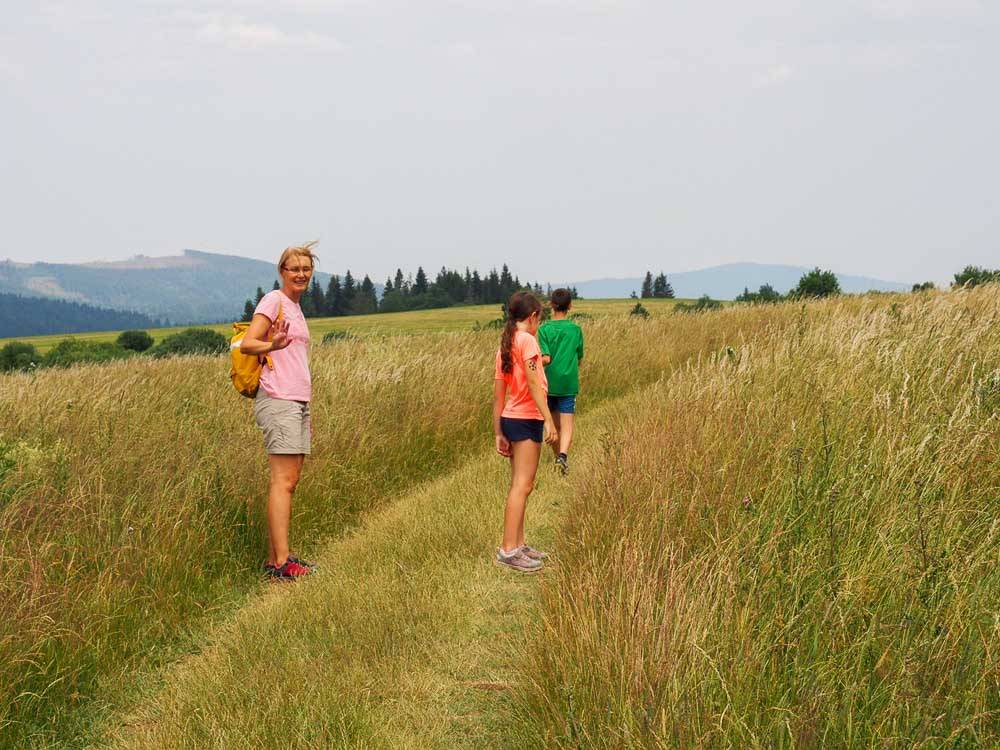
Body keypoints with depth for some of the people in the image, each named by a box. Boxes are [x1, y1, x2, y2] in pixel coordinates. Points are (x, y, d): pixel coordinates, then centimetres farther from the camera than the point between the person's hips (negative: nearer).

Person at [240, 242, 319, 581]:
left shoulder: (295, 308, 22)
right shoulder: (273, 300, -4)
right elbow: (247, 344, -15)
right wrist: (272, 345, -36)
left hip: (298, 402, 9)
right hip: (278, 401, -9)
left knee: (288, 481, 6)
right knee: (283, 482, -13)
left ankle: (275, 559, 8)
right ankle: (281, 562, -14)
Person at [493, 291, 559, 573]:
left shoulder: (504, 346, 13)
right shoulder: (527, 340, -11)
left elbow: (498, 395, 13)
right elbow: (534, 384, -19)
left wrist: (499, 434, 15)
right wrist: (549, 421, -20)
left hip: (510, 419, 9)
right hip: (527, 420, -9)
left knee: (521, 485, 16)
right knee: (521, 486, -9)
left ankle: (519, 544, 21)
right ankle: (508, 550, -11)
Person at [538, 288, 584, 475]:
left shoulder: (545, 329, -6)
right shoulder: (576, 329, 0)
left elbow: (545, 358, -13)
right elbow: (579, 358, 8)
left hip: (549, 382, 0)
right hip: (569, 383, 0)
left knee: (554, 424, 16)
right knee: (567, 425, -4)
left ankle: (558, 457, 27)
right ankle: (563, 454, -28)